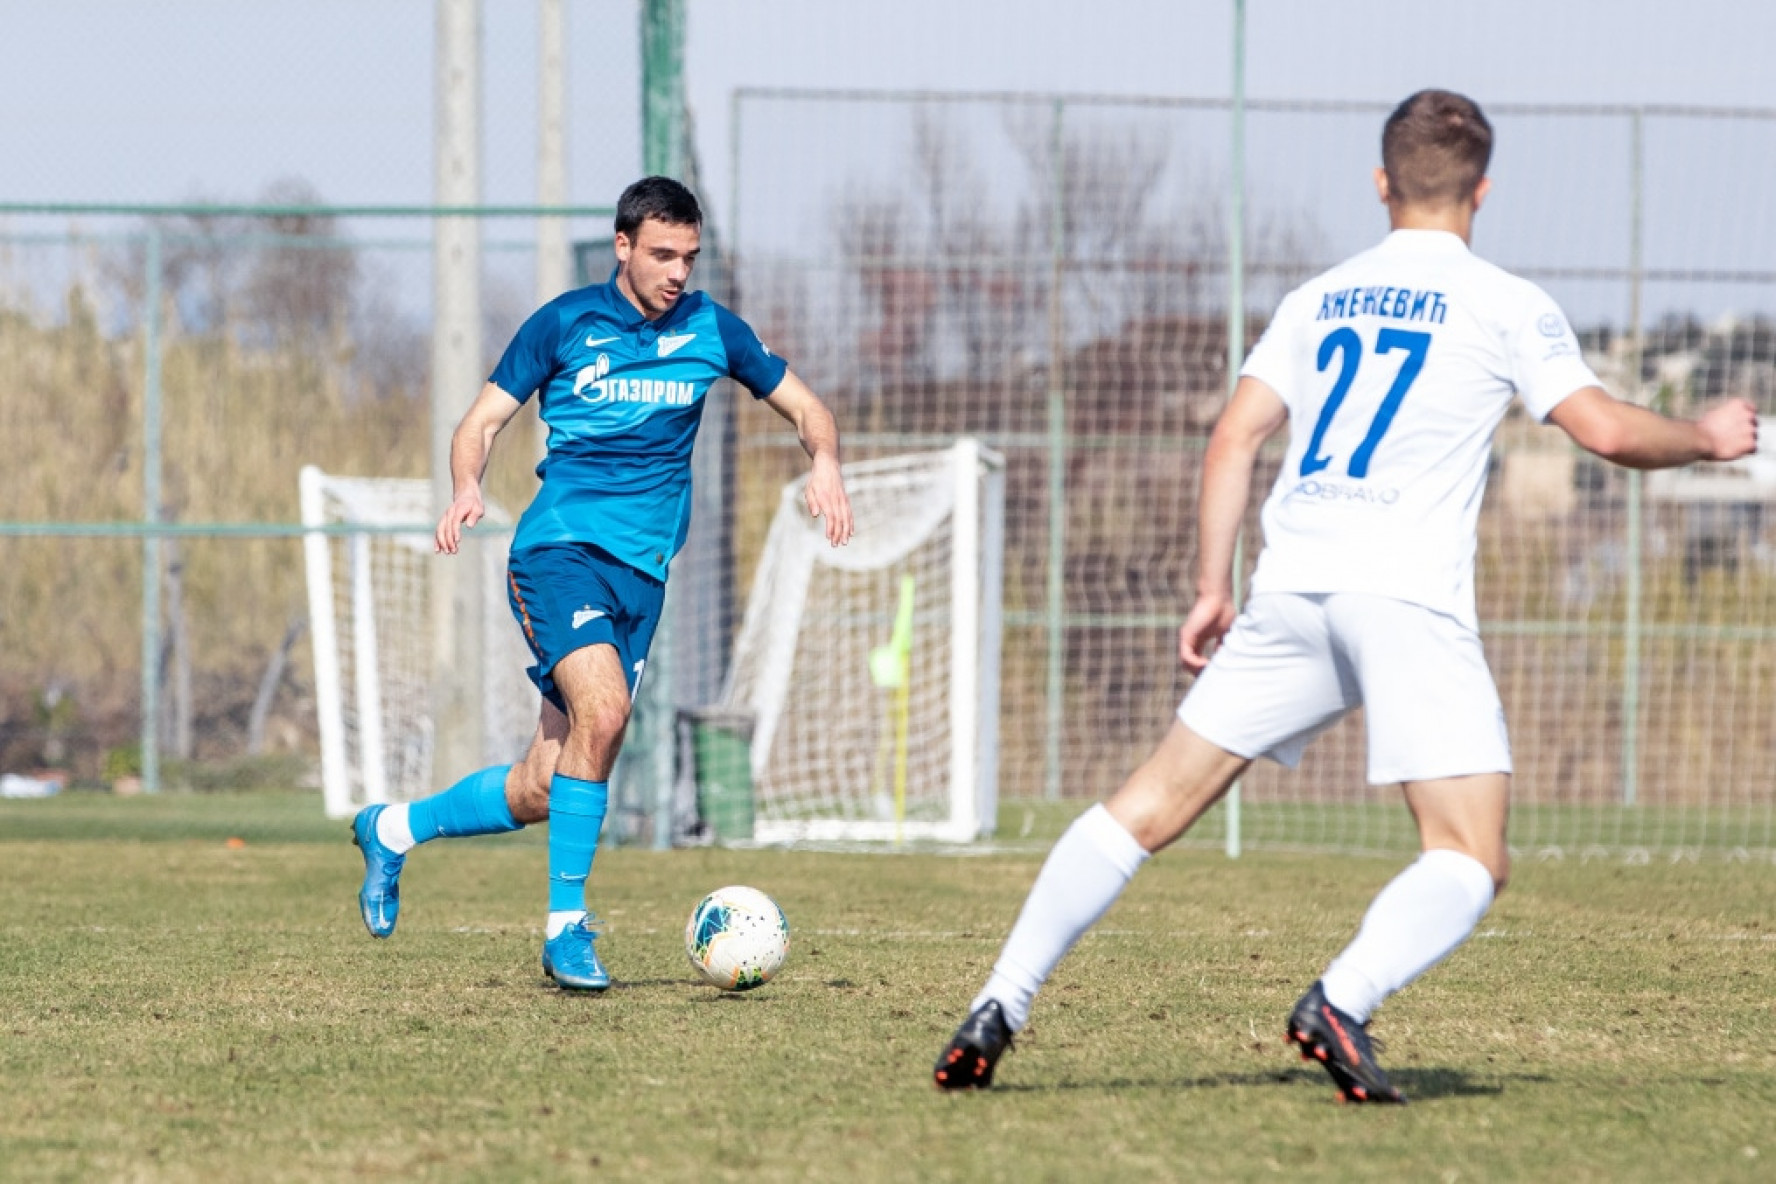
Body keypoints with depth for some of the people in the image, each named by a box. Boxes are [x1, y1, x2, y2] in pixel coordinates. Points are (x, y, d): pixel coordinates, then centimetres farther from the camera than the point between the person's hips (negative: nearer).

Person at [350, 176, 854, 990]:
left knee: (540, 794, 2)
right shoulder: (564, 324, 0)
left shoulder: (710, 331, 8)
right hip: (559, 548, -4)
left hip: (643, 569, 4)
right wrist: (467, 489, -19)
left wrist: (824, 464, -6)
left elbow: (804, 408, 16)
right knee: (602, 709, -29)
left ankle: (393, 830, 29)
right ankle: (567, 924, -19)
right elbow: (483, 421, 2)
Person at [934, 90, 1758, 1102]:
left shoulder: (1319, 299, 19)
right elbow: (1607, 430, 0)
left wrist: (1213, 589, 18)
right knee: (1472, 859, -6)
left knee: (1152, 805, 11)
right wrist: (1704, 439, 18)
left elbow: (1235, 437, 14)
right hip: (1410, 599, -5)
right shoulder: (1505, 305, 6)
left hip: (1291, 589, 5)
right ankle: (1341, 1003, -31)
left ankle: (1000, 1009, 4)